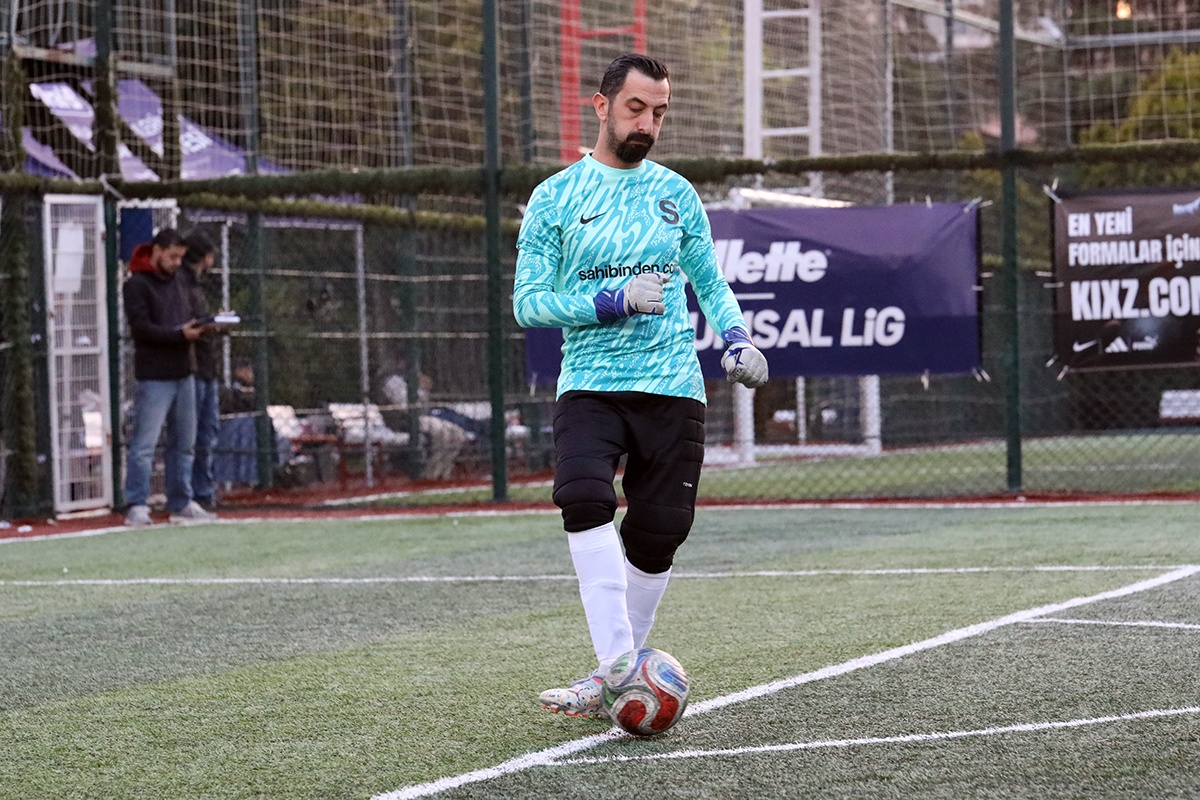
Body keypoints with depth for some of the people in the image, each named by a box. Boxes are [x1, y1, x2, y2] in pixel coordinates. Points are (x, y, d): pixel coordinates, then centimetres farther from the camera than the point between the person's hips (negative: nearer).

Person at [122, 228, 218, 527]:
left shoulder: (179, 285, 19)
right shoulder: (136, 286, -6)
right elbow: (141, 328, -15)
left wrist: (200, 328, -4)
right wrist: (180, 335, -22)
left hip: (184, 374, 8)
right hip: (154, 377, -8)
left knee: (184, 444, 11)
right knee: (144, 445, -9)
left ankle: (181, 504, 18)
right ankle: (137, 507, -8)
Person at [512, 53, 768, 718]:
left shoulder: (675, 194, 12)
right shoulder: (554, 199, 3)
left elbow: (709, 281, 21)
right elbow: (527, 303, -1)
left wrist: (737, 338, 1)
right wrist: (613, 301, -13)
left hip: (673, 388, 3)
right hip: (590, 384, -3)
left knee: (658, 534, 0)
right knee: (584, 497, -28)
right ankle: (615, 669, -30)